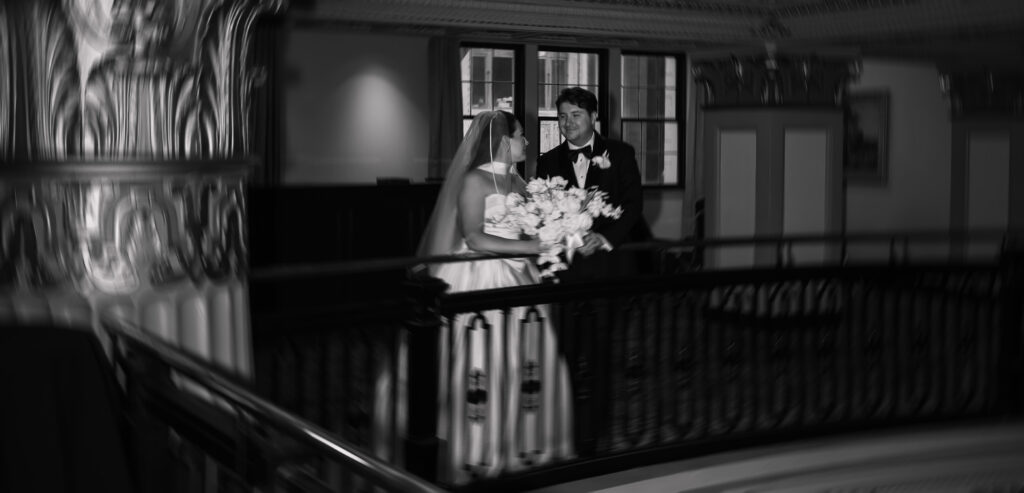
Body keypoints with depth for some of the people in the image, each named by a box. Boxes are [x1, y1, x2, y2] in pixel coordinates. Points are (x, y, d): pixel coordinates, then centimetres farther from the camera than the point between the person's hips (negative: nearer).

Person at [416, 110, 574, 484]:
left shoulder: (517, 182, 15)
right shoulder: (474, 180, -6)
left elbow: (529, 229, 15)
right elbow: (474, 239, -14)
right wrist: (532, 247, -17)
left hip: (517, 278, 7)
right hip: (481, 278, -7)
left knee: (527, 362, 1)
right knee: (484, 365, -6)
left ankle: (519, 446, 12)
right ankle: (478, 456, 3)